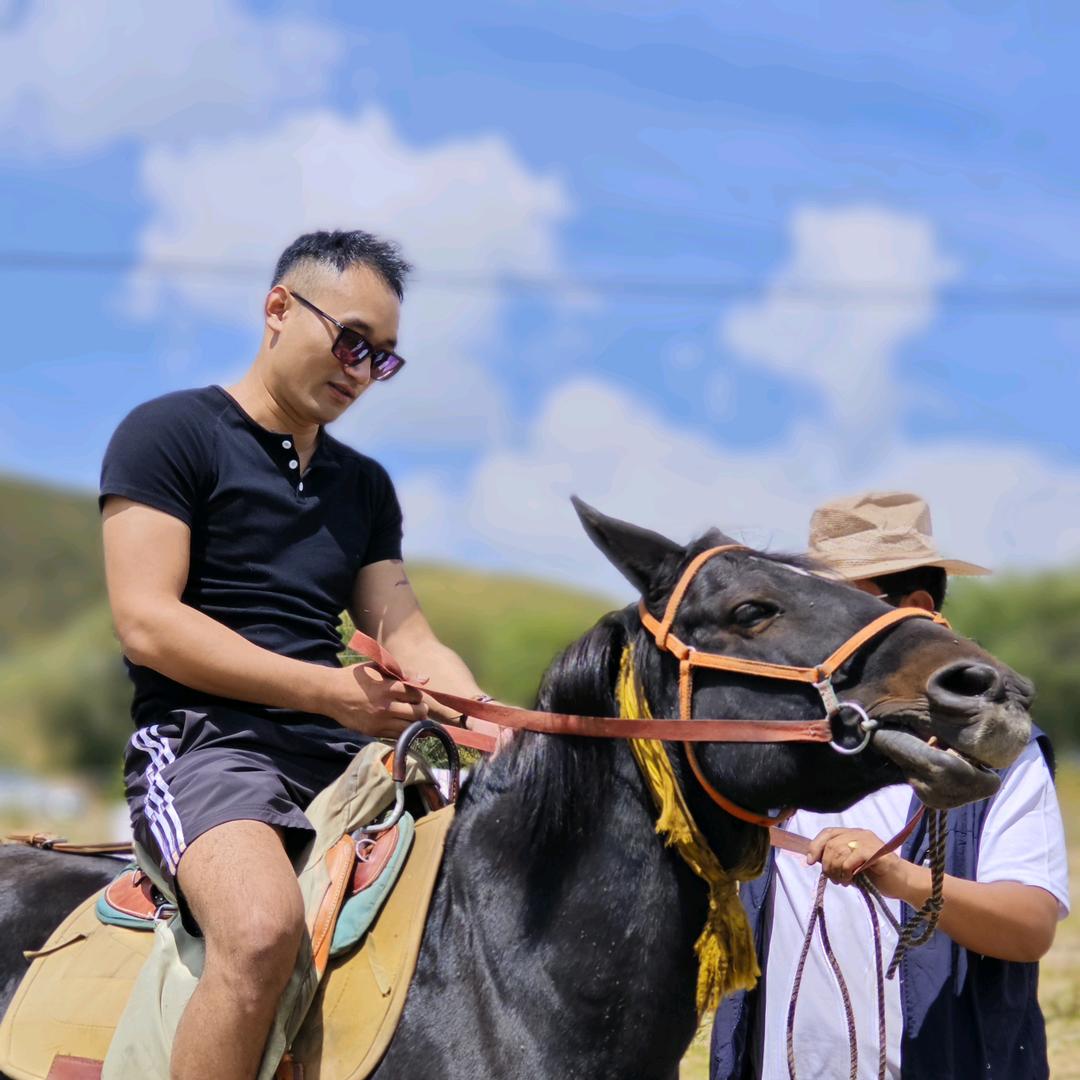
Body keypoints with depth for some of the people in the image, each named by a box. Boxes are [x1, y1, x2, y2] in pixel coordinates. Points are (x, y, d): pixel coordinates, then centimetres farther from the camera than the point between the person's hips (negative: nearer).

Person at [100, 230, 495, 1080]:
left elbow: (408, 637, 16)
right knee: (264, 927, -36)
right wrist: (327, 689, -18)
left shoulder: (365, 486, 23)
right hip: (204, 739, -7)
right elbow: (146, 622, -9)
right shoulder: (170, 434, 1)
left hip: (342, 754, 7)